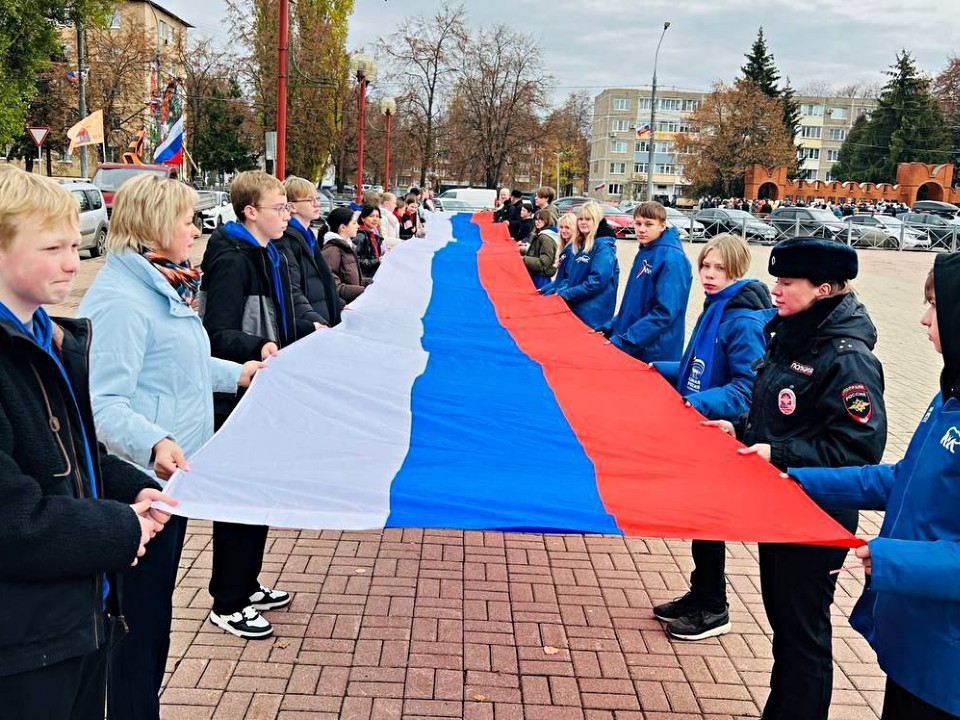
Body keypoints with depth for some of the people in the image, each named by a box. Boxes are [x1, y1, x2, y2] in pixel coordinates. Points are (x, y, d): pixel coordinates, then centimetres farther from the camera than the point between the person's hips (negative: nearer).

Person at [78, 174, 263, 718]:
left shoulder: (162, 285, 11)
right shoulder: (120, 299, -20)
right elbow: (104, 401, -27)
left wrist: (236, 373, 27)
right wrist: (153, 444, -41)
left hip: (172, 475, 10)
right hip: (142, 481, -10)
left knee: (155, 609, 21)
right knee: (142, 616, 1)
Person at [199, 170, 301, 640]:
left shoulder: (269, 256, 12)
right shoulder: (231, 260, -18)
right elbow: (220, 334, -26)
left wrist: (312, 332, 21)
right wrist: (259, 348, -42)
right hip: (238, 396, -10)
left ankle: (247, 587, 32)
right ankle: (227, 606, 13)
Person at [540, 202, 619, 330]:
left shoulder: (603, 247, -12)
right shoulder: (575, 246, 14)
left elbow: (597, 281, -21)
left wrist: (566, 294, -19)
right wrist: (546, 290, 7)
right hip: (571, 308, 8)